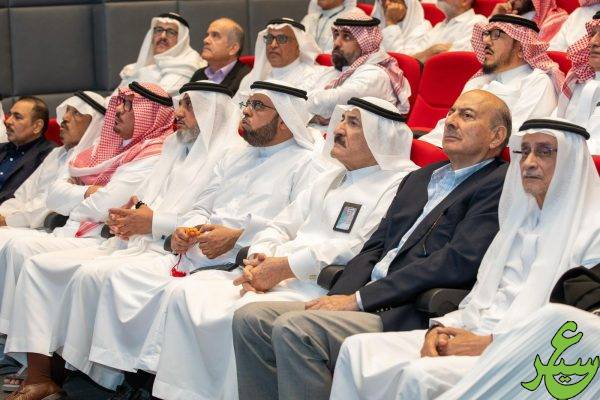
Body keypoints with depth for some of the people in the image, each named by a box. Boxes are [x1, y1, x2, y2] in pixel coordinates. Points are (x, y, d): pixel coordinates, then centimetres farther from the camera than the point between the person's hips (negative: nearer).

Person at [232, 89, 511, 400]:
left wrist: (359, 299, -14)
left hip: (411, 319, -8)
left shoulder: (498, 185, -2)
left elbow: (460, 261, -14)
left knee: (293, 328, -26)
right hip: (369, 305, 8)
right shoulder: (418, 179, 24)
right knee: (250, 319, -6)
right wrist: (337, 299, -3)